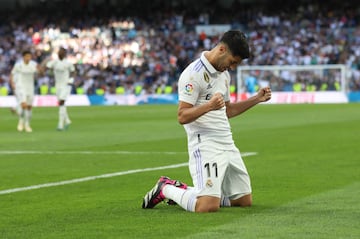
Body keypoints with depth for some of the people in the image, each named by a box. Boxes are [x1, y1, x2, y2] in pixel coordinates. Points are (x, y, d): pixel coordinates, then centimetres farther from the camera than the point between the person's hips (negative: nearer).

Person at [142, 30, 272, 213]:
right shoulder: (194, 74, -13)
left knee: (245, 201, 11)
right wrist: (209, 106, -34)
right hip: (205, 144, -9)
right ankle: (165, 189, 4)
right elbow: (182, 117, -18)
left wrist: (257, 99, 17)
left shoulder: (224, 73, 16)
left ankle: (184, 189, 23)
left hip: (227, 143, 9)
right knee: (208, 207, -25)